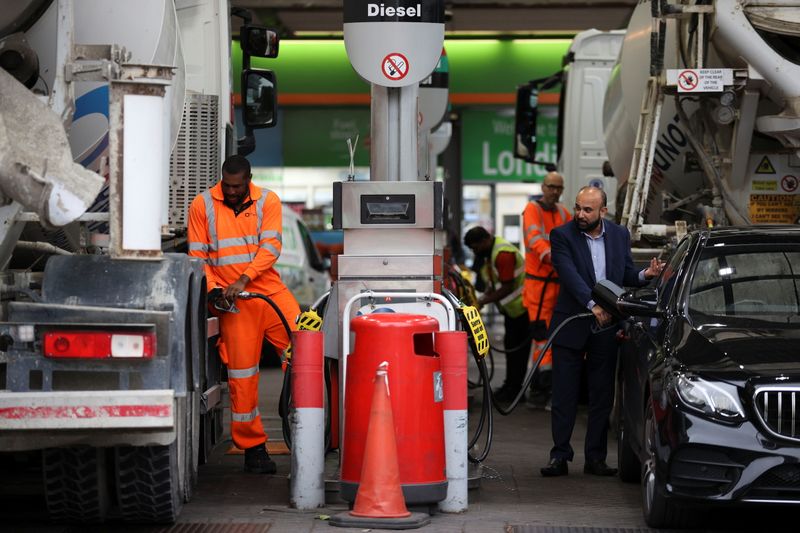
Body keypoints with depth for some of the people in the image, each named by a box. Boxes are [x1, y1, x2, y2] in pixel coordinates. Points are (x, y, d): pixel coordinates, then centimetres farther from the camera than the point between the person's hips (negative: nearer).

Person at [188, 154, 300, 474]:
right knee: (242, 374, -2)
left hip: (270, 290, 1)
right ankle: (252, 447, 5)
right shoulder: (202, 205, 4)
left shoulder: (267, 201, 4)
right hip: (234, 302, -1)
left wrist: (243, 280, -18)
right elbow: (197, 255, 6)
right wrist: (212, 288, -10)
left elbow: (270, 247, -6)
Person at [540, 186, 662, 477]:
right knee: (564, 395, 0)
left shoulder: (619, 235, 5)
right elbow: (570, 275, -19)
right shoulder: (562, 235, -7)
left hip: (606, 328, 3)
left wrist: (645, 275, -10)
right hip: (571, 325, -3)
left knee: (602, 396, 6)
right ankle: (559, 456, 5)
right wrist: (592, 305, -31)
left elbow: (626, 275, 12)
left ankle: (595, 458, 13)